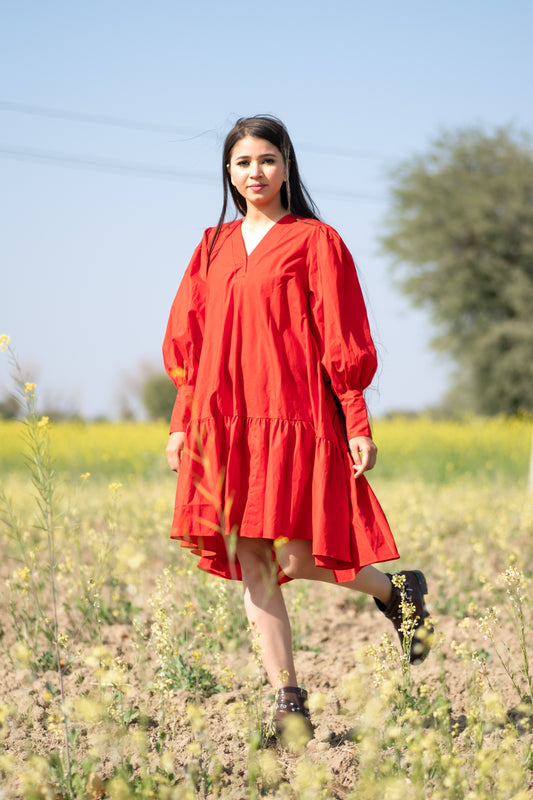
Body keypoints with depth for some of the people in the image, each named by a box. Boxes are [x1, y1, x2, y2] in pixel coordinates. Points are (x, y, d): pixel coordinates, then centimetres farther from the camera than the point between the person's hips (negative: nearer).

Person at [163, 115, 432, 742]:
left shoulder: (314, 241, 0)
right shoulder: (214, 247, 15)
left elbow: (341, 339, -3)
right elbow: (190, 343, 17)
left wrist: (357, 425, -8)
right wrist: (182, 422, 11)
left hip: (293, 420, -5)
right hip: (225, 425, 5)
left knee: (294, 557, -10)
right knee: (250, 564, 0)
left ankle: (399, 591, 19)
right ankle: (288, 702, 6)